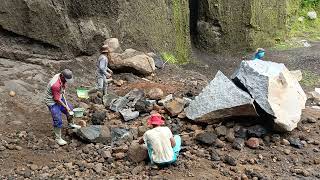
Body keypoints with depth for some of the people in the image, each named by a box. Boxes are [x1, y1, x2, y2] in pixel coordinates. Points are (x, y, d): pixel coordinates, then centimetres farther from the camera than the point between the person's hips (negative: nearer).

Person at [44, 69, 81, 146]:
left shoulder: (63, 78, -12)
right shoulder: (56, 85, -38)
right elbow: (57, 99, -27)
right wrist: (65, 107, -16)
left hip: (59, 97, 9)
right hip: (52, 102, -9)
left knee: (70, 109, 23)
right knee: (58, 120, -8)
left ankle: (71, 124, 50)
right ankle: (58, 138, 9)